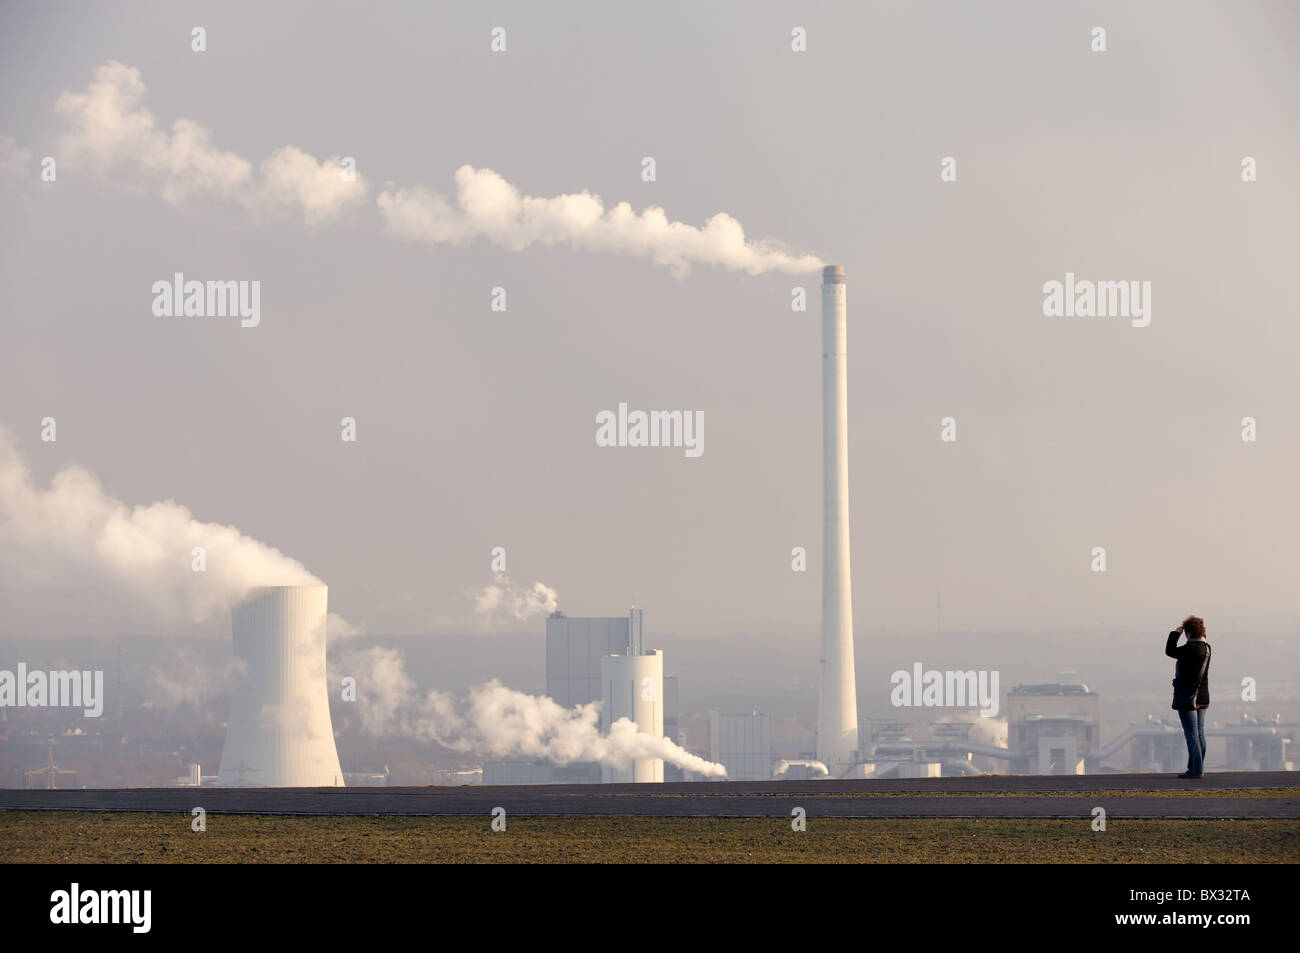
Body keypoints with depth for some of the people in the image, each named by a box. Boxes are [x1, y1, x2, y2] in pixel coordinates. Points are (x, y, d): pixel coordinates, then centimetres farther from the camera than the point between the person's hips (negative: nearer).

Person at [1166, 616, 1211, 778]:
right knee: (1200, 733, 11)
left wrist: (1176, 633, 2)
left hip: (1187, 697, -9)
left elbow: (1170, 651, -7)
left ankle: (1196, 770, -8)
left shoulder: (1190, 648, -18)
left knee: (1191, 734, -7)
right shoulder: (1206, 647, 7)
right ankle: (1198, 768, 15)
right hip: (1202, 695, 9)